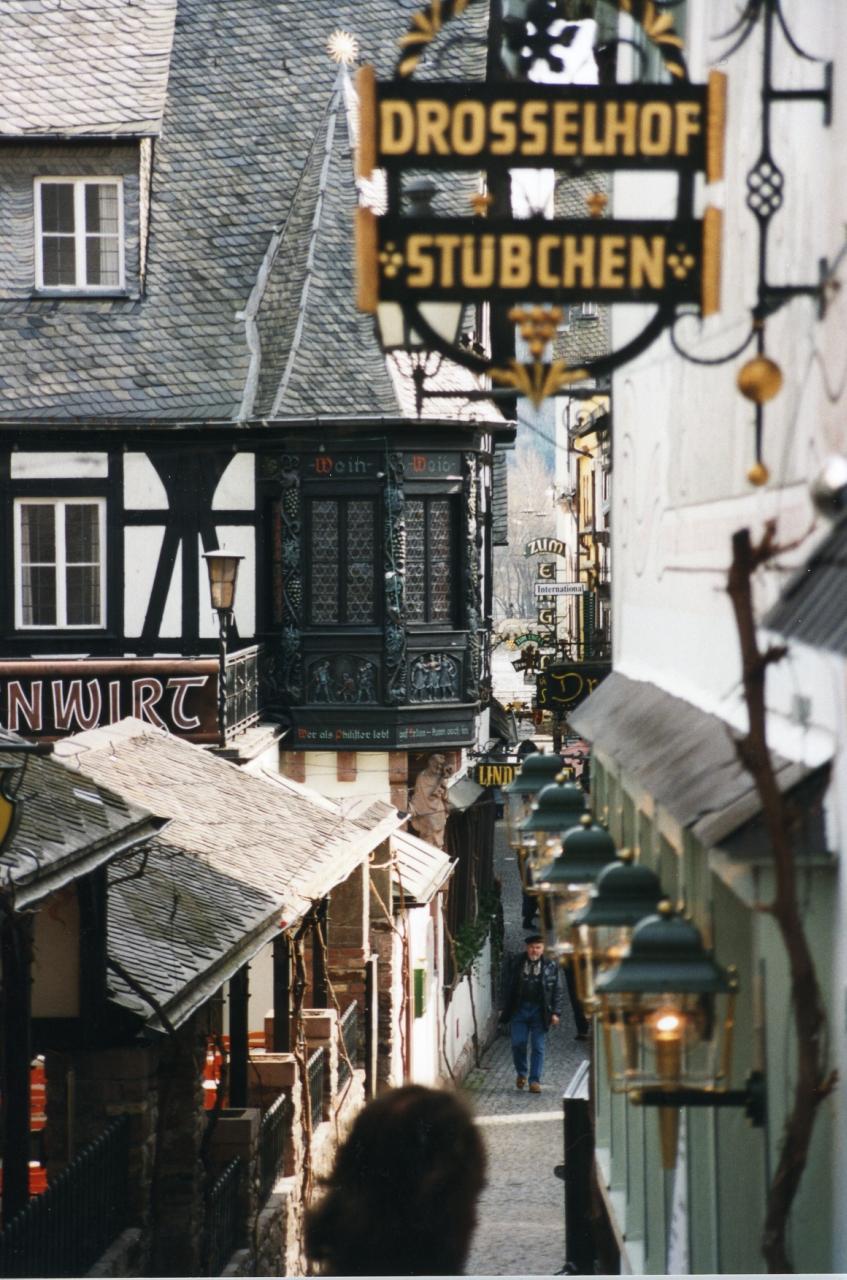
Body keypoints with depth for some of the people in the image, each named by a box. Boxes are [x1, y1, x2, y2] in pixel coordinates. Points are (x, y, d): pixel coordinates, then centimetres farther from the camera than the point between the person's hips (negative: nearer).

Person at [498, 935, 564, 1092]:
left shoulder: (550, 966, 2)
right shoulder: (514, 963, 1)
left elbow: (557, 991, 4)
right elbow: (505, 985, 4)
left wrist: (556, 1012, -2)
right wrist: (503, 1008, 0)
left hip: (539, 1011, 0)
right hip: (519, 1009, 0)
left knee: (538, 1047, 1)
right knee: (518, 1044, 0)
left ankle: (535, 1081, 7)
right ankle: (521, 1073, 23)